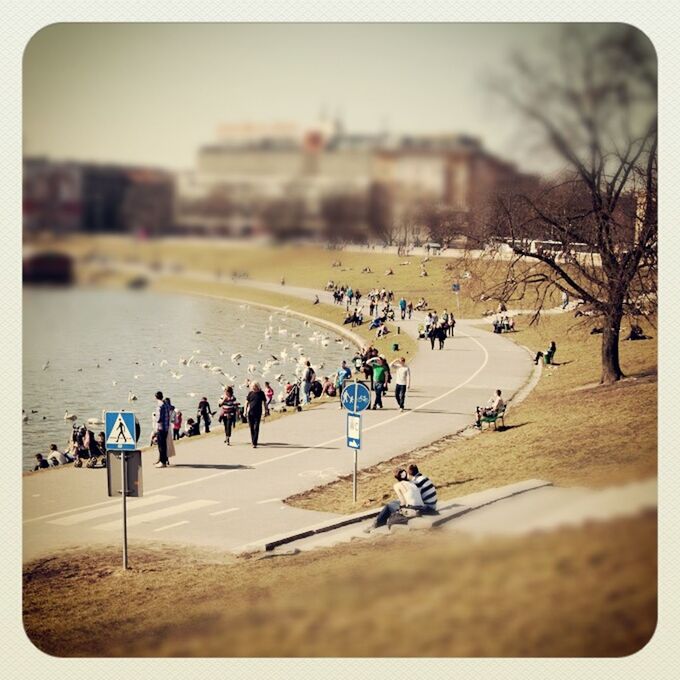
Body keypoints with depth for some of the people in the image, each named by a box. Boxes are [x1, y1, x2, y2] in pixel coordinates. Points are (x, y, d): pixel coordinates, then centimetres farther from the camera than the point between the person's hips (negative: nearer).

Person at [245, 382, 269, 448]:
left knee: (256, 428, -8)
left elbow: (264, 402, 10)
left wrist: (266, 411, 9)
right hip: (250, 412, 2)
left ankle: (255, 443, -10)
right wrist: (245, 411, 4)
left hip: (258, 413, -2)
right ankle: (253, 442, 19)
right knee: (251, 428, 8)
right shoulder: (250, 393, 5)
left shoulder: (261, 393, 2)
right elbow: (247, 402, 10)